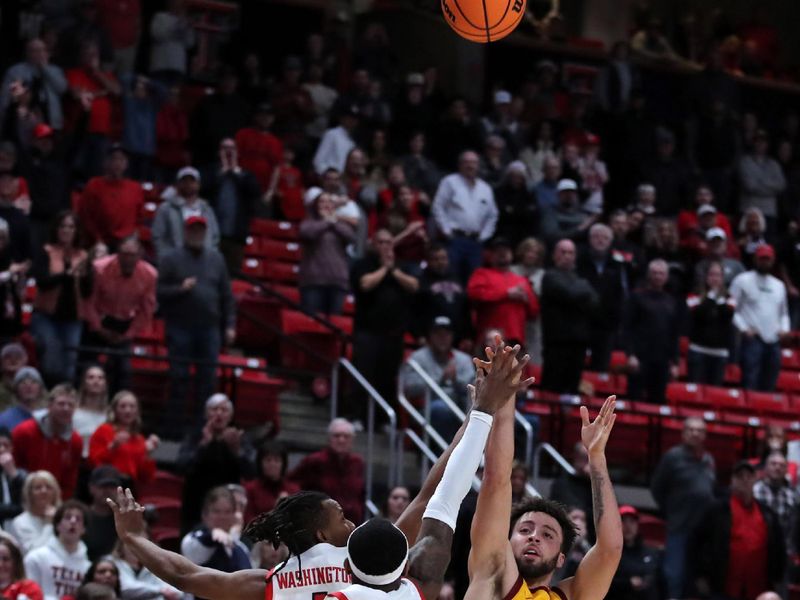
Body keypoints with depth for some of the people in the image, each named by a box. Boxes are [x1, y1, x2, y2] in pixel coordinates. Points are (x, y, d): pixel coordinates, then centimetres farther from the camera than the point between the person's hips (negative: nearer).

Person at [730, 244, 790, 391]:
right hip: (752, 339, -6)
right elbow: (733, 309, -3)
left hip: (774, 341, 6)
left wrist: (784, 328, 7)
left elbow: (784, 312, 27)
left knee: (768, 386, 6)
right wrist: (744, 328, -15)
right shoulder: (743, 280, 2)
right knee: (750, 383, -14)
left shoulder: (779, 285, 20)